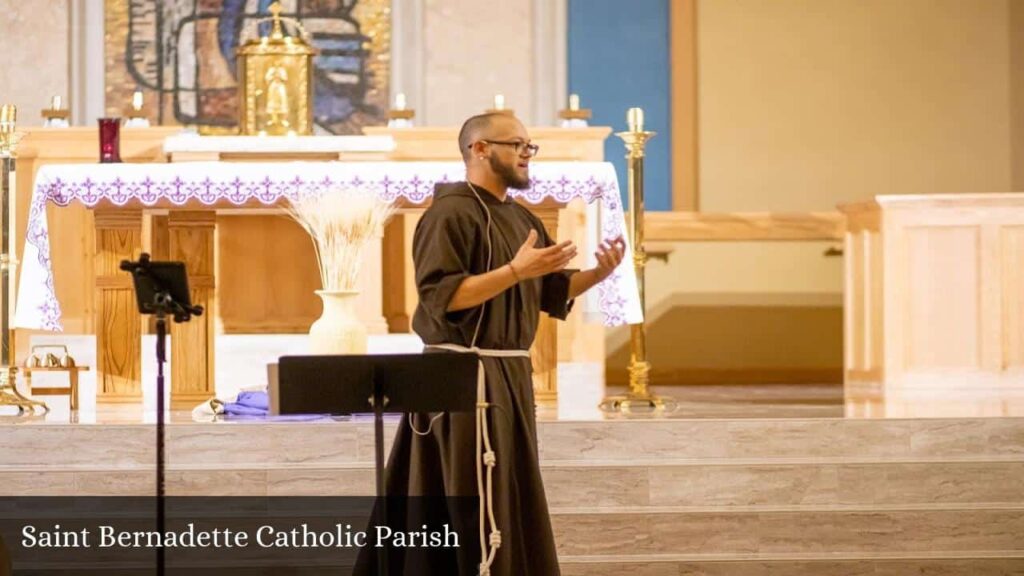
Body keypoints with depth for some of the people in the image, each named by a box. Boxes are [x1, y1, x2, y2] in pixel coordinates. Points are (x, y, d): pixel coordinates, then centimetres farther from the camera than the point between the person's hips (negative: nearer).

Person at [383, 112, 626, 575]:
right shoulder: (450, 214, -12)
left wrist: (599, 272, -3)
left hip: (511, 374, 9)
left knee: (513, 499, 13)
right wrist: (516, 270, -27)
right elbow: (441, 296, -22)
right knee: (479, 501, -9)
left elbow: (553, 291, 16)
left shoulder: (520, 218, 15)